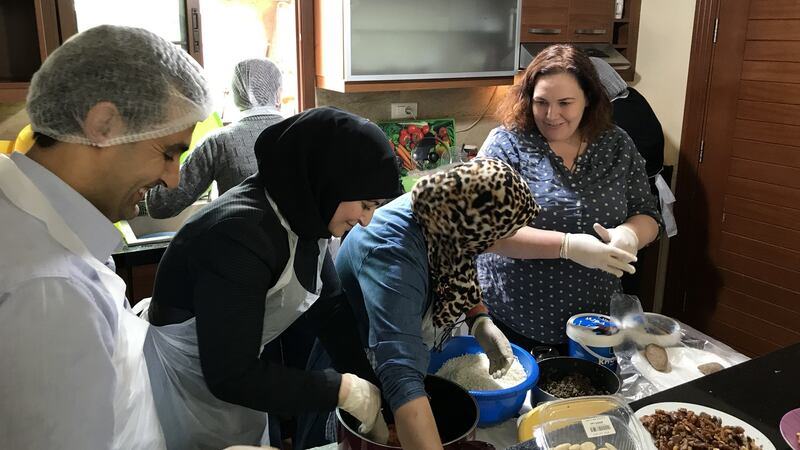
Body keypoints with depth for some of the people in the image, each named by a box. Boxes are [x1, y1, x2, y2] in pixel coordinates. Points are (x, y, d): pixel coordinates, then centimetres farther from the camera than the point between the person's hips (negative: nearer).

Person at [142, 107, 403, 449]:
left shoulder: (304, 217, -7)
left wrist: (377, 385, -11)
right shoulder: (239, 234, -32)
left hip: (238, 379, 7)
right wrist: (344, 391, -26)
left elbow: (330, 310, -3)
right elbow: (230, 375, -30)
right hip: (184, 391, -7)